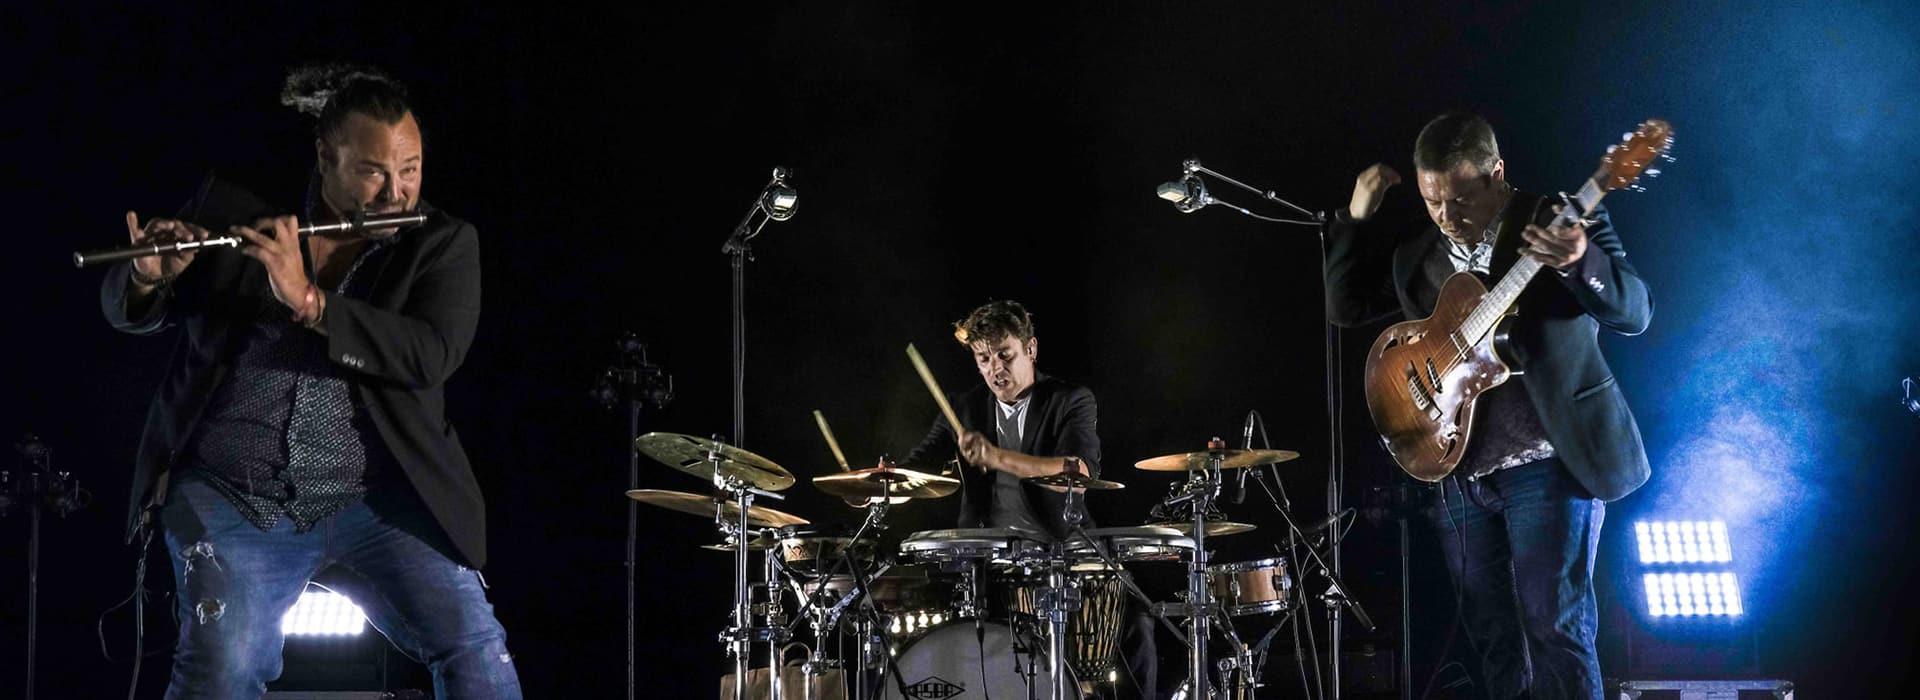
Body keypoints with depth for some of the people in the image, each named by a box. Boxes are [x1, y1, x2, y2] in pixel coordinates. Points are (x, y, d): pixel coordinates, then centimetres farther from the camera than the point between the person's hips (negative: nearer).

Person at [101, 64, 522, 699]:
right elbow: (126, 311, 10)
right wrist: (149, 278, -15)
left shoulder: (443, 243, 2)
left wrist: (308, 300, -24)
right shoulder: (236, 208, 5)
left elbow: (432, 357, -15)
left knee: (474, 648, -13)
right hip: (231, 497, 0)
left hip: (375, 501, 0)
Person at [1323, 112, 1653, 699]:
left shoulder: (1560, 222, -6)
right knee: (1495, 643, 9)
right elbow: (1346, 306, 17)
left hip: (1547, 465, -6)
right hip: (1456, 473, 6)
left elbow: (1635, 312, -15)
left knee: (1555, 630, -12)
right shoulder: (1416, 254, 11)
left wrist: (1580, 261, -36)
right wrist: (1357, 218, 5)